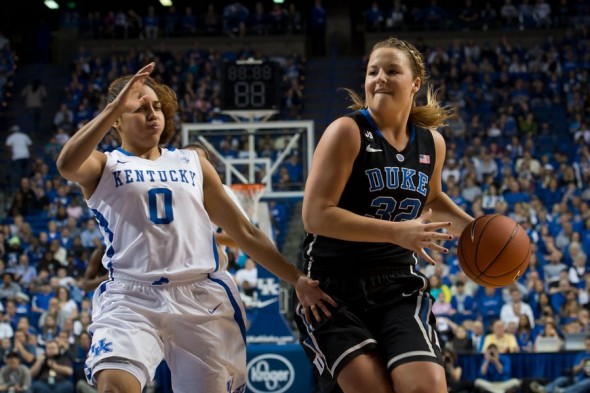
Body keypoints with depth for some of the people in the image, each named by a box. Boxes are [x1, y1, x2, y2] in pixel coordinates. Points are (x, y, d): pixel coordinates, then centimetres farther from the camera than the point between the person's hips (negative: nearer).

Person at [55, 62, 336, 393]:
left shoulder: (193, 164, 20)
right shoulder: (103, 167, 11)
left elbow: (245, 232, 21)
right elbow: (67, 165, -15)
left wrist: (297, 278, 14)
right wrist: (116, 106, -17)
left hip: (203, 298, 3)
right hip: (132, 297, -3)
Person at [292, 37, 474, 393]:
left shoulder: (432, 143, 7)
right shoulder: (348, 132, -12)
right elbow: (316, 215, -20)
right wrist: (397, 232, -26)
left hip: (398, 284, 4)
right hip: (335, 289, -4)